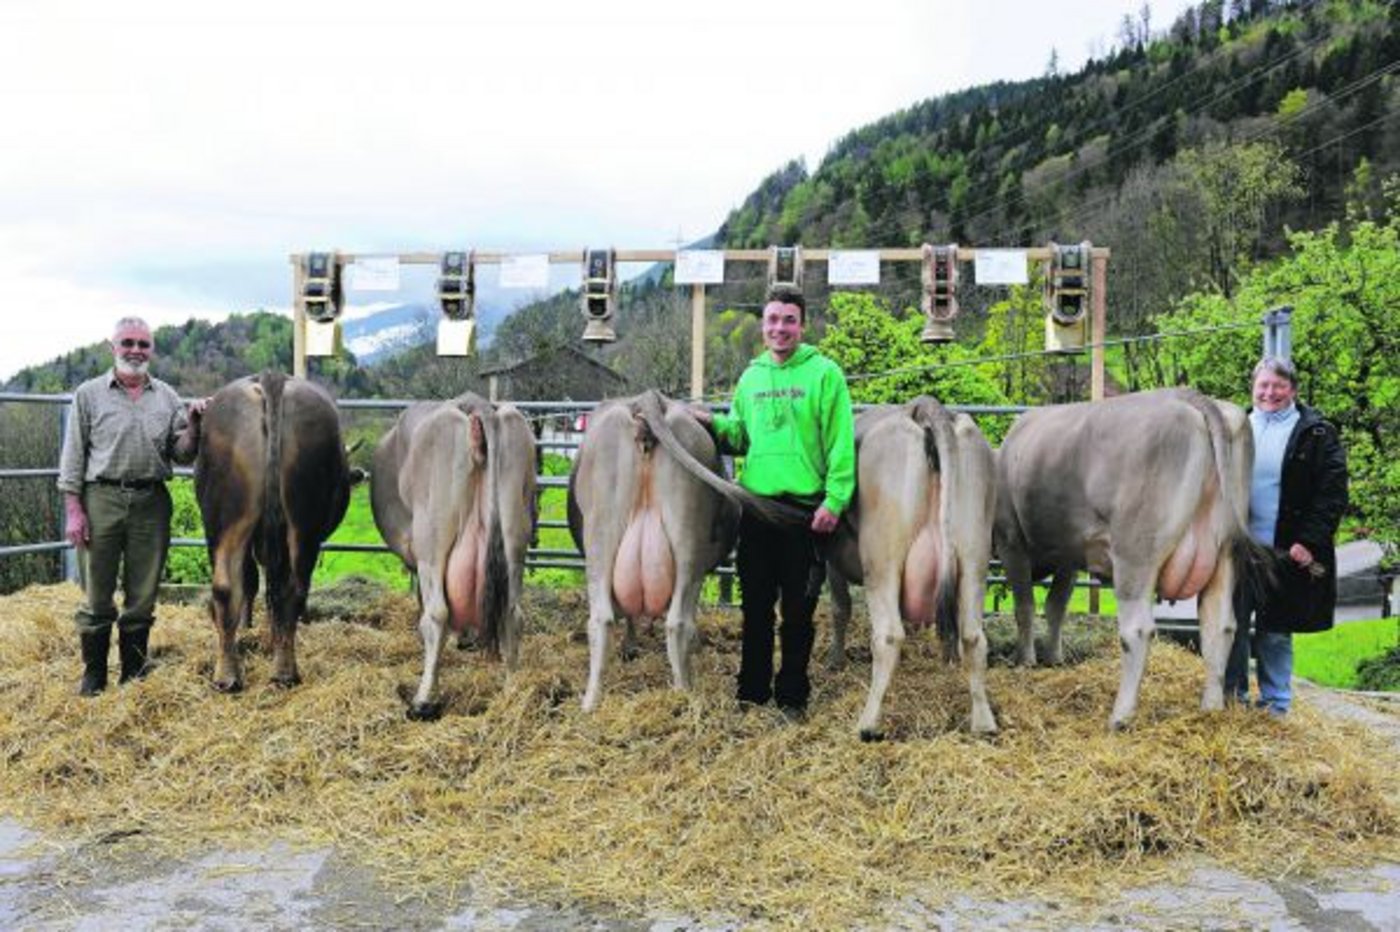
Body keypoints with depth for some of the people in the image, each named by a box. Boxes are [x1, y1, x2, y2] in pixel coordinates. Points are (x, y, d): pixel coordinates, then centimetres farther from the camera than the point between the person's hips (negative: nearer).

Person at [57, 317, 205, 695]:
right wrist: (73, 509, -4)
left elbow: (182, 455, 10)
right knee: (97, 596, 3)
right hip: (101, 498, -2)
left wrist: (193, 425, -9)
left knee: (142, 597, 8)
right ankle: (93, 675, 17)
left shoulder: (167, 397, 11)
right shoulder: (89, 394, 4)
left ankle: (134, 674, 21)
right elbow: (73, 455, 3)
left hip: (151, 503, 2)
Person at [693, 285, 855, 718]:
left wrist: (834, 500, -15)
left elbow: (841, 444, -8)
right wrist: (715, 423, 3)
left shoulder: (824, 373, -4)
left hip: (805, 510, -4)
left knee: (798, 609, 5)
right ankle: (752, 691, 24)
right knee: (756, 606, 12)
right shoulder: (751, 377, 12)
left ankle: (792, 695, 18)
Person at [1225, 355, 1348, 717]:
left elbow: (1333, 494, -5)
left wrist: (1310, 542, -14)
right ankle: (1232, 697, 23)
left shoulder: (1317, 434, 0)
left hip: (1286, 554, -3)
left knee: (1275, 632, 6)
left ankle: (1275, 707, 18)